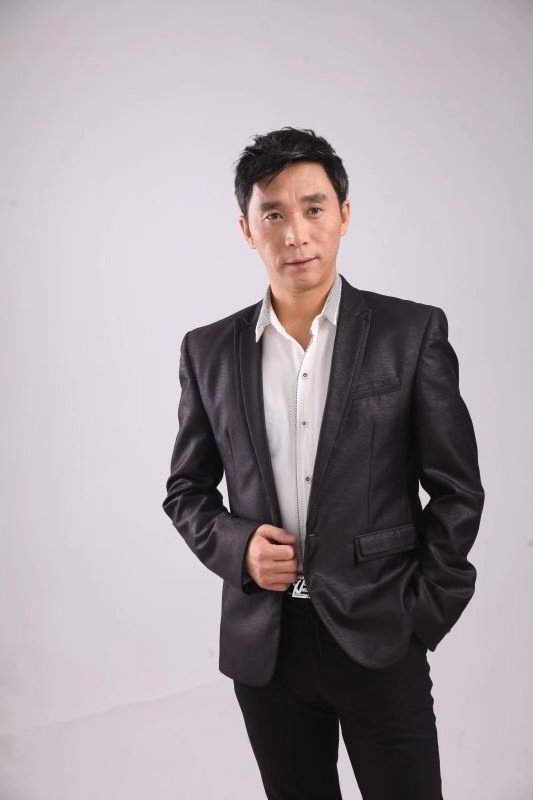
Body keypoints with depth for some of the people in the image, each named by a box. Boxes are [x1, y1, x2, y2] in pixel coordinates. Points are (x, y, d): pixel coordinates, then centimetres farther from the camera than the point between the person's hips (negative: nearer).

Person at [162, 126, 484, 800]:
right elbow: (186, 489, 9)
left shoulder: (413, 332, -5)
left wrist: (422, 616, -4)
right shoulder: (209, 350, 1)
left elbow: (456, 489, -2)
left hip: (379, 638, -2)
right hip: (262, 643, 3)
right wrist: (235, 545, -9)